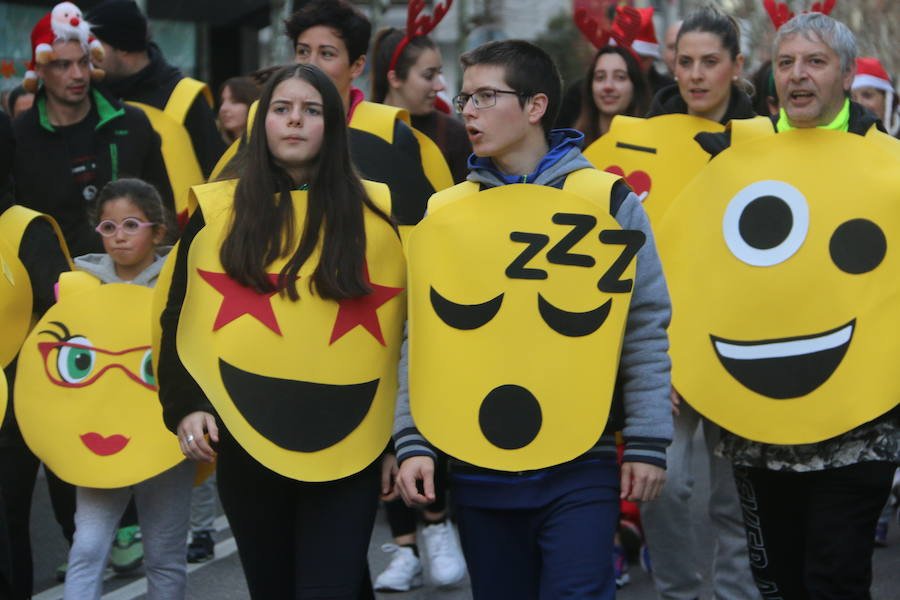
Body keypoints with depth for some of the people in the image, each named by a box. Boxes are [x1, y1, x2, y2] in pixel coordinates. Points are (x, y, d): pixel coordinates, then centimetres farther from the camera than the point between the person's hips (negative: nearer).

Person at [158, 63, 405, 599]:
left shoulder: (378, 213, 3)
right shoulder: (218, 211, 5)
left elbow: (411, 328, 5)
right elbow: (180, 321, 8)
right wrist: (184, 406, -5)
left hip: (348, 449, -1)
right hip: (245, 443, 2)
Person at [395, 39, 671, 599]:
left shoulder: (608, 200, -1)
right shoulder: (443, 213, 5)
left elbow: (646, 329, -1)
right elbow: (424, 338, 7)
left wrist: (648, 443, -5)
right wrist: (414, 442, -2)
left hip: (580, 464, -3)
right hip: (478, 465, 3)